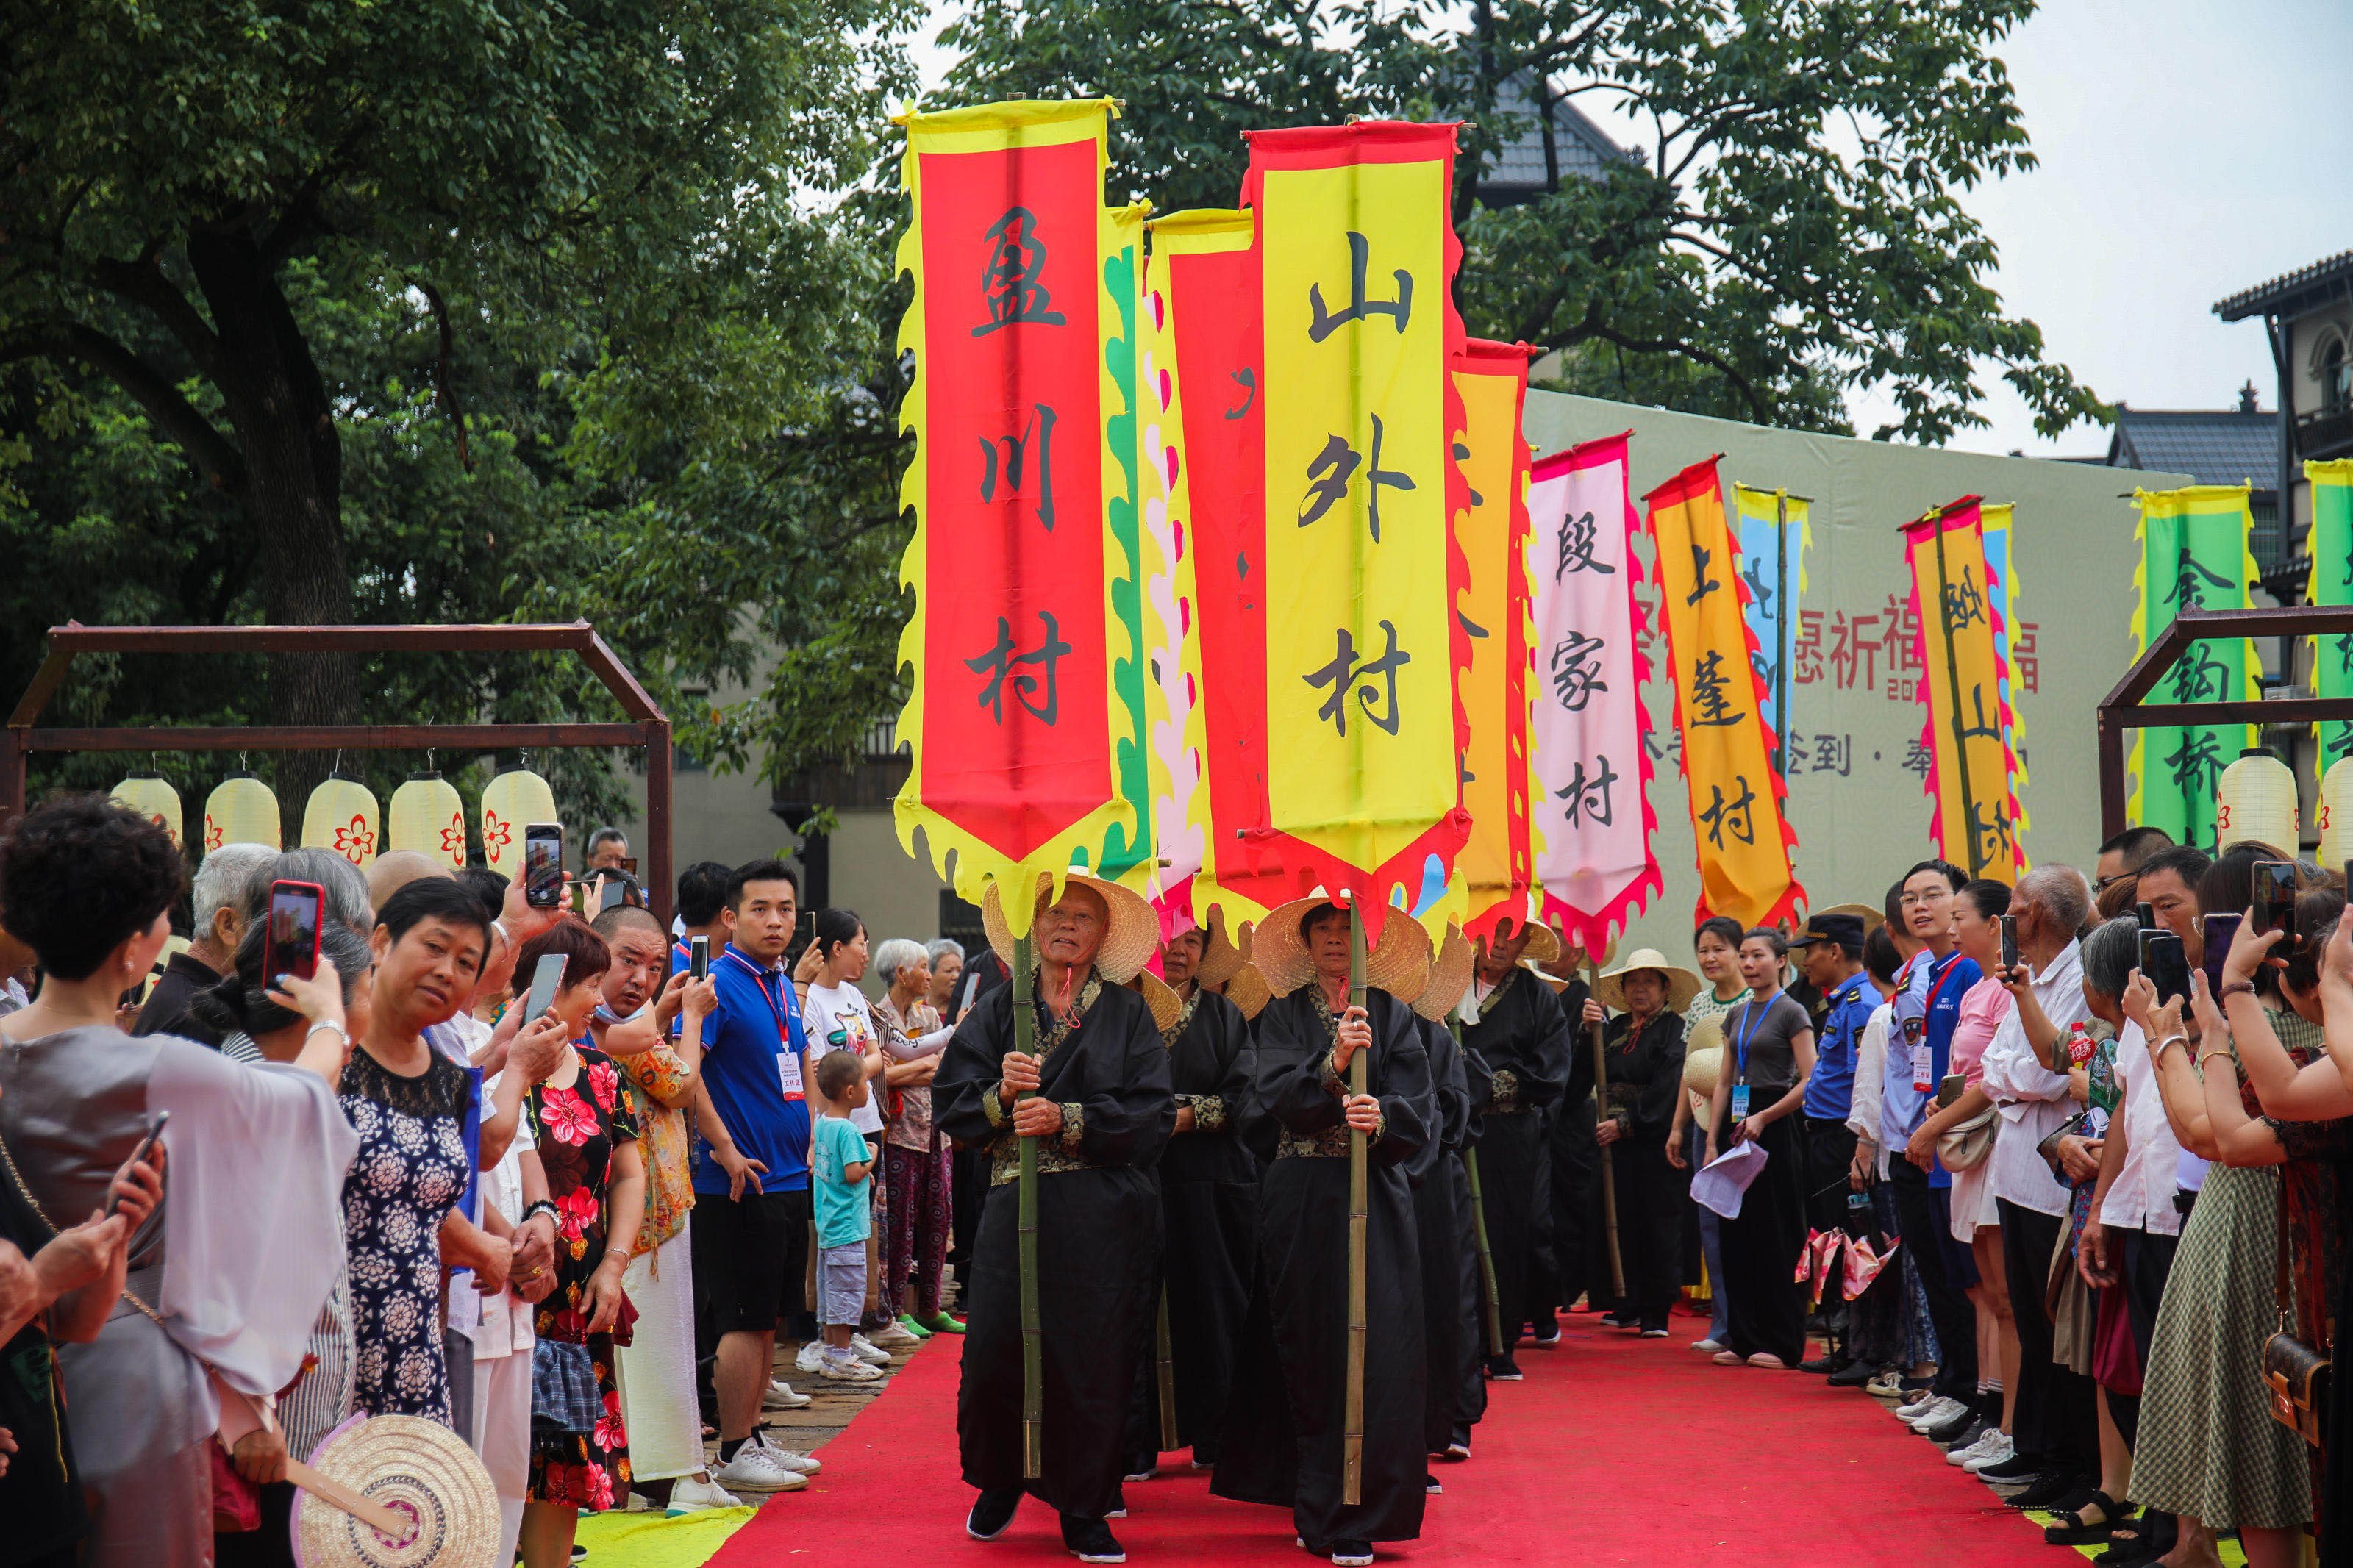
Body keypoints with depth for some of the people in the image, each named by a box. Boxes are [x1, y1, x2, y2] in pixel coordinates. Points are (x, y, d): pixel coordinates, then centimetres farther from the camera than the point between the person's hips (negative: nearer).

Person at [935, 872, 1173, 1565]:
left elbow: (1152, 1114, -3)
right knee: (995, 1350, -6)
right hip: (1017, 1208, 1)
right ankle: (1001, 1482, 20)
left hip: (1103, 1216, 0)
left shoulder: (1127, 1014, 8)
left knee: (1091, 1355, -1)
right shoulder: (998, 1010, 11)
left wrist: (1066, 1119, -13)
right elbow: (949, 1102, 5)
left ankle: (1083, 1508, 12)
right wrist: (1002, 1096, -14)